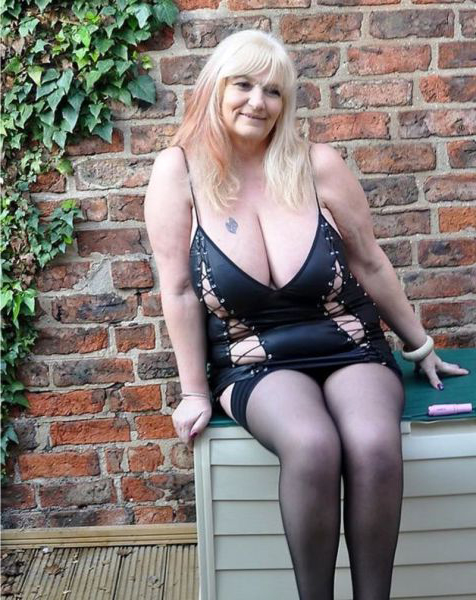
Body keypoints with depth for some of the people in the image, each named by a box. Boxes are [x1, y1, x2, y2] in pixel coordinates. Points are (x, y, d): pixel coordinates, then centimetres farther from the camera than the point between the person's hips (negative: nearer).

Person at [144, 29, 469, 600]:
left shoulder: (318, 164, -3)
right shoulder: (178, 171, -7)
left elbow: (369, 262, 5)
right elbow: (179, 291, -5)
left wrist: (420, 346, 13)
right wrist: (196, 393, -3)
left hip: (350, 348, 2)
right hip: (255, 363, -1)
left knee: (373, 445, -28)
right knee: (312, 447, -31)